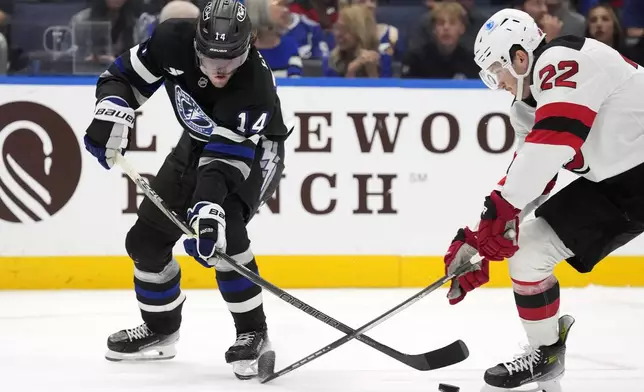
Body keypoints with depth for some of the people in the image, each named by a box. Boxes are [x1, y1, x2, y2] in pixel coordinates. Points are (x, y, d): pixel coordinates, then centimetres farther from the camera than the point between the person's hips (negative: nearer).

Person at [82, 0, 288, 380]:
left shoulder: (255, 83, -38)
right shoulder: (173, 40, -26)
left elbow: (226, 158, -43)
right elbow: (124, 76, -10)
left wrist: (209, 206, -56)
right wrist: (112, 113, -29)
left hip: (253, 150, -6)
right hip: (198, 143, 6)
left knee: (222, 232, -30)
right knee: (147, 237, 5)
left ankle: (254, 333, -16)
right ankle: (161, 328, 27)